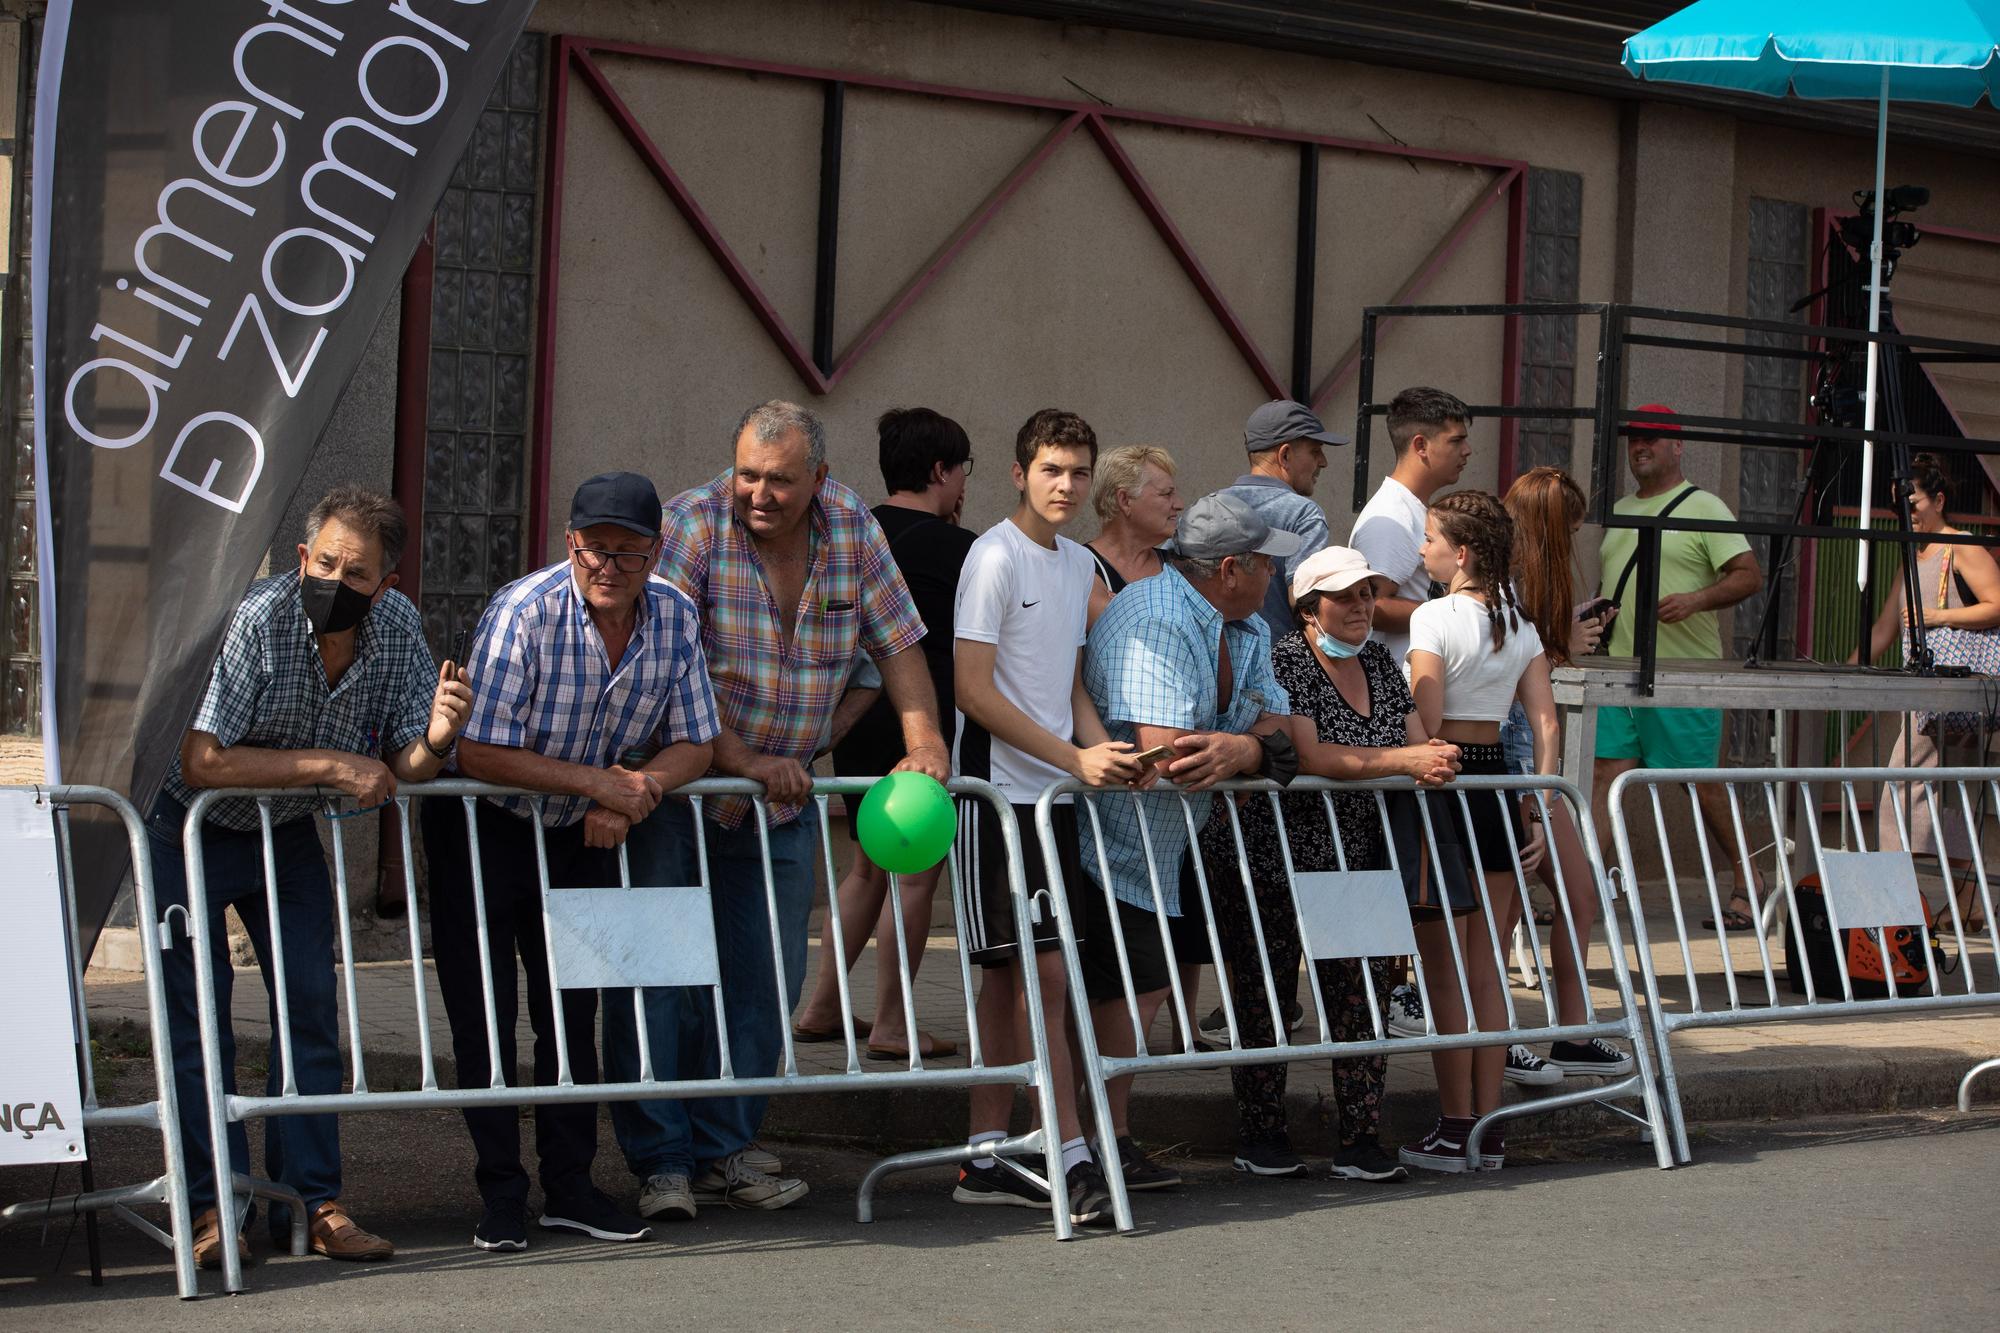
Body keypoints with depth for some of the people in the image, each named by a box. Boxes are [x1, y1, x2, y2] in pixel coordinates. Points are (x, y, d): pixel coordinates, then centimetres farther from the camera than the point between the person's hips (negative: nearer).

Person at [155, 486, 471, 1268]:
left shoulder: (397, 627, -13)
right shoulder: (256, 621, -28)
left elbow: (403, 769, -8)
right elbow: (202, 763, -32)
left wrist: (434, 739, -32)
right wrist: (330, 765, -29)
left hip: (287, 835, 5)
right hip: (190, 831, -5)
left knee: (312, 1007, 2)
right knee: (198, 1014, -6)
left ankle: (311, 1200, 7)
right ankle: (211, 1205, -1)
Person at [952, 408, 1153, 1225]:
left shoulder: (1079, 564, 14)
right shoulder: (996, 557, -10)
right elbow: (974, 690, -14)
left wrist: (1107, 752, 2)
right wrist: (1075, 758, -15)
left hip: (1053, 792, 8)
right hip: (1000, 790, -8)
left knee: (1012, 975, 9)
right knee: (1042, 973, -10)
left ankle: (987, 1157, 13)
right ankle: (1073, 1158, -9)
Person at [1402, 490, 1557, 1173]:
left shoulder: (1434, 616, -10)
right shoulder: (1520, 624, 9)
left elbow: (1426, 720, -15)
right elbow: (1545, 720, 4)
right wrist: (1539, 809, 5)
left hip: (1444, 785, -6)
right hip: (1499, 782, 6)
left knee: (1445, 969, 0)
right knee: (1487, 966, 10)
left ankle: (1454, 1130, 1)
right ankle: (1489, 1129, 11)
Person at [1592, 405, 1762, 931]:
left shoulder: (1703, 508, -1)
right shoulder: (1619, 512, 19)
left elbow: (1749, 575, -8)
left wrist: (1696, 599, -23)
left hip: (1683, 673, -6)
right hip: (1617, 671, 6)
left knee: (1701, 782, 1)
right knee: (1604, 774, -4)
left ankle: (1745, 877, 17)